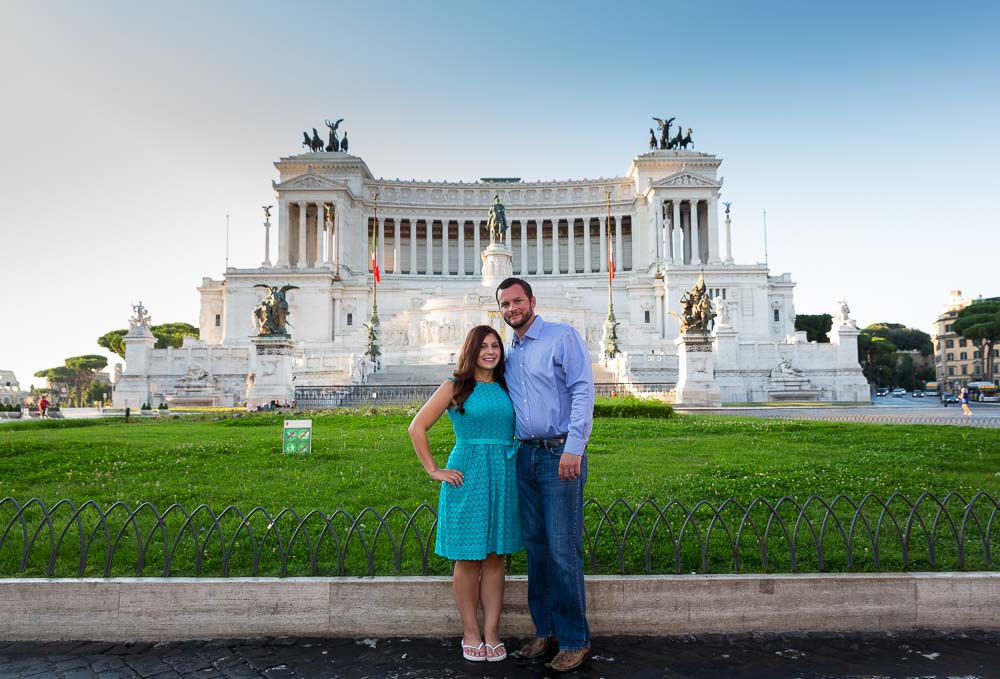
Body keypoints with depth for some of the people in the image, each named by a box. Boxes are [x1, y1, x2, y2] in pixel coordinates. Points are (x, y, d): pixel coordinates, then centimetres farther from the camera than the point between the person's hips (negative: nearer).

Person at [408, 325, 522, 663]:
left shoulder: (506, 388, 11)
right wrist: (434, 470, -4)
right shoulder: (455, 387, -1)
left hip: (503, 478, 4)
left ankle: (492, 632, 19)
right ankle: (471, 632, 20)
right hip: (467, 478, -4)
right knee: (468, 559, 6)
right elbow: (417, 428, -1)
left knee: (495, 557, 9)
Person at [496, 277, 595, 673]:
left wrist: (573, 448, -19)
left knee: (563, 550, -5)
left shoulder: (563, 336, -3)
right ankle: (545, 631, 22)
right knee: (535, 546, 11)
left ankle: (574, 640, 8)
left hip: (560, 454, -7)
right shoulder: (509, 355, 17)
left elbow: (582, 390, -12)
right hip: (525, 457, 7)